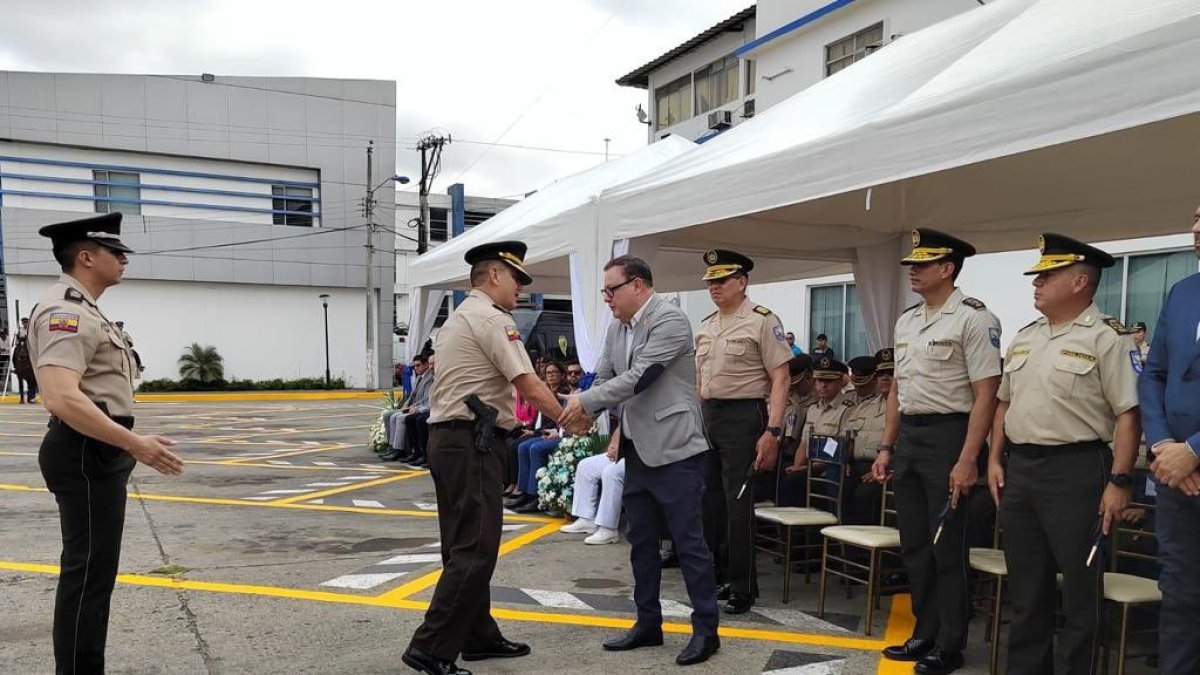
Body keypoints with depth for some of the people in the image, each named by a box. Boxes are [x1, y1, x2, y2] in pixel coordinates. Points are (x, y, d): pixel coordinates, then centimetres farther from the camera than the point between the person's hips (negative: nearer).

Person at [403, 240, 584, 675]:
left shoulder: (457, 319, 21)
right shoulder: (492, 319, -10)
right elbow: (530, 388, -14)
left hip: (447, 438, 11)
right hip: (472, 443, -11)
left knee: (463, 546, 15)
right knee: (475, 551, -7)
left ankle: (479, 637, 25)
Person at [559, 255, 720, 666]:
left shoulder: (670, 320, -15)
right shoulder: (616, 328, 10)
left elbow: (639, 377, -22)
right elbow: (604, 378, 11)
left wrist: (585, 402, -20)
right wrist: (579, 412, -7)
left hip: (673, 448, -8)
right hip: (637, 450, 8)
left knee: (688, 540, 0)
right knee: (641, 541, 14)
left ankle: (706, 629, 12)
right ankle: (648, 623, 26)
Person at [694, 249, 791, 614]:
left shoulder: (762, 320, -8)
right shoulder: (705, 326, 14)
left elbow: (780, 379, -12)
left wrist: (772, 432, -18)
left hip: (743, 416, -7)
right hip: (707, 416, 7)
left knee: (738, 503, -4)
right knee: (711, 501, 12)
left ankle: (742, 586, 8)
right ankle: (719, 576, 26)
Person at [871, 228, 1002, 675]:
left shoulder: (973, 319, -11)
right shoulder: (905, 321, 12)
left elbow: (986, 395, -15)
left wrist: (967, 460, -19)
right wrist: (886, 447, 14)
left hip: (948, 436, -8)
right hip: (907, 437, 8)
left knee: (946, 548, 2)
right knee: (914, 545, 14)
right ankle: (925, 633, 28)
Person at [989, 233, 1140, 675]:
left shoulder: (1106, 337, -8)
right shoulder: (1024, 337, 13)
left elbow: (1127, 415, -12)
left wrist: (1119, 481, -17)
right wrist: (995, 459, 11)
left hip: (1077, 470, -7)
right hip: (1019, 468, 7)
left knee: (1079, 585, 5)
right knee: (1026, 582, 16)